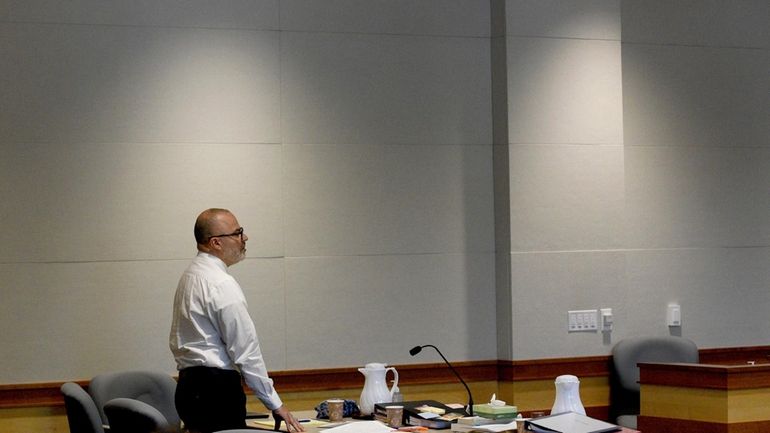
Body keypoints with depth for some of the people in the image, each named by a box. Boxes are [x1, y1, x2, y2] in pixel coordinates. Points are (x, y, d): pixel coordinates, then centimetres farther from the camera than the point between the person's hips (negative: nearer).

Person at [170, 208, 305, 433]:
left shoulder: (190, 275, 13)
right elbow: (246, 351, -16)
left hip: (189, 385, 10)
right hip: (216, 389, -10)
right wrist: (274, 403, -10)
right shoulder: (222, 285, -16)